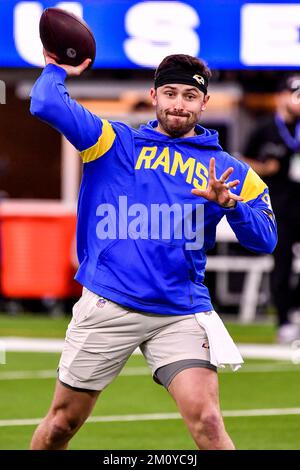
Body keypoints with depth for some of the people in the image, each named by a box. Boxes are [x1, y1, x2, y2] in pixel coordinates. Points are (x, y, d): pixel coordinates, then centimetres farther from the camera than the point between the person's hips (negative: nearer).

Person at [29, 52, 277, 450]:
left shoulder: (229, 171, 9)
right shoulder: (115, 143, 5)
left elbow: (265, 239, 0)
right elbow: (47, 105, -6)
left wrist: (232, 204, -17)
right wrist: (57, 70, 10)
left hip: (182, 314, 0)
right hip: (107, 307, 0)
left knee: (206, 422, -18)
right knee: (62, 424, 8)